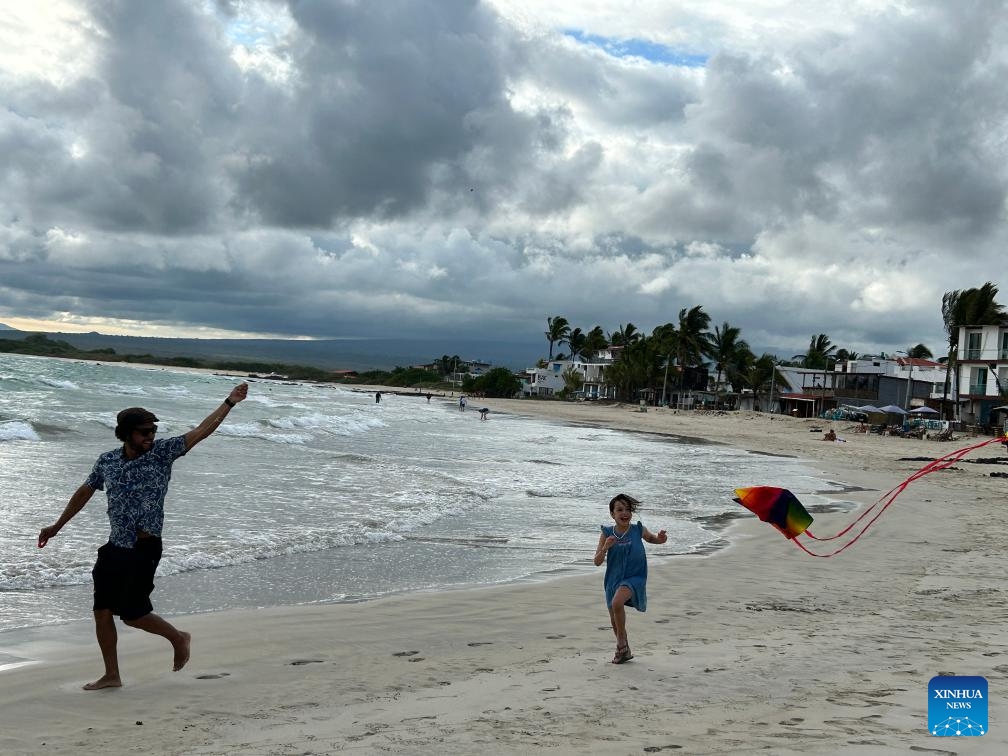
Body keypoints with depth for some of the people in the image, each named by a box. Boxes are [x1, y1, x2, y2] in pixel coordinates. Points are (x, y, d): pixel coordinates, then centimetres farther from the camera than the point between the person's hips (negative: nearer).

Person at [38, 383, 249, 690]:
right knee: (102, 611, 6)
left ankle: (178, 638, 23)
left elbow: (201, 431, -13)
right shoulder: (107, 461, 5)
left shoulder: (162, 452, -7)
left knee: (132, 613, -2)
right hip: (114, 547, 5)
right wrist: (57, 526, 26)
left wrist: (229, 402, -20)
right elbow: (84, 493, 19)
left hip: (144, 549, -5)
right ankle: (111, 675, 18)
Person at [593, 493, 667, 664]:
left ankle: (621, 643, -9)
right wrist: (606, 547, -23)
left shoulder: (638, 530, -7)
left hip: (634, 578, -3)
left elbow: (651, 538, 16)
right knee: (614, 621, 11)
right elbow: (597, 562, -5)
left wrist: (660, 539, -8)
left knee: (617, 602, -30)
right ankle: (624, 651, 37)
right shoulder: (607, 533, -6)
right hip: (613, 579, 3)